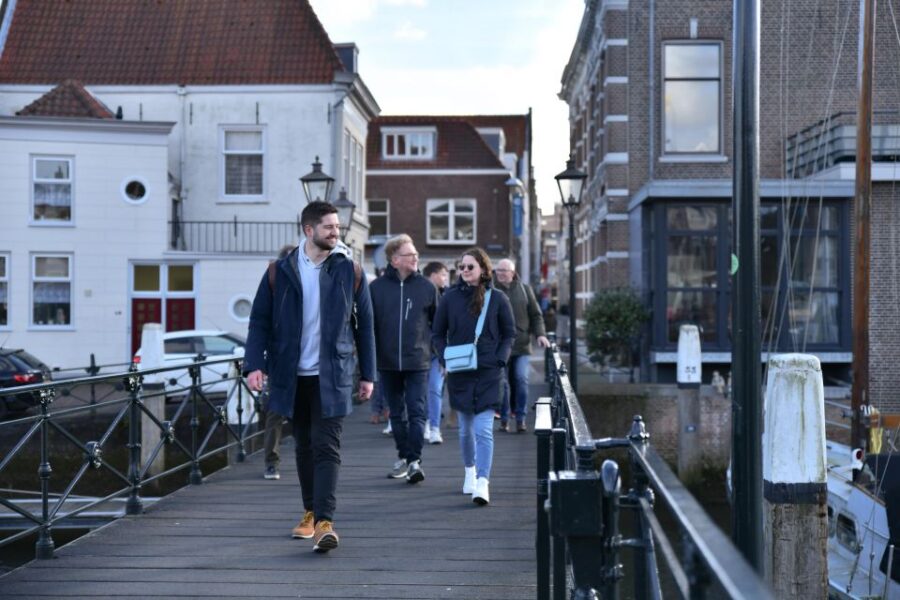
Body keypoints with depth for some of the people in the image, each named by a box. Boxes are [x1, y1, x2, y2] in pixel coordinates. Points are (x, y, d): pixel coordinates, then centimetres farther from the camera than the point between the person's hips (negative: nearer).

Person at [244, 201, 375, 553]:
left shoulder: (350, 272, 2)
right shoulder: (280, 272, 2)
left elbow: (364, 325, 7)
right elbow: (259, 320, 4)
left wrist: (368, 374, 6)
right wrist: (254, 364, -8)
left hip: (331, 377, -2)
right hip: (292, 376, 2)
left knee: (326, 448, -10)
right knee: (304, 448, 13)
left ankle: (325, 522, -14)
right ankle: (310, 513, 27)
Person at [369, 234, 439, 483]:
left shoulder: (426, 287, 2)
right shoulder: (377, 287, 1)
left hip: (417, 362, -2)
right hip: (387, 362, 2)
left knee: (416, 412, -6)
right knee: (397, 414, 12)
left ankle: (415, 460, -6)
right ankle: (404, 457, 23)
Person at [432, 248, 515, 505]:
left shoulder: (497, 298, 0)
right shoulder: (450, 298, 3)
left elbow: (509, 333, 8)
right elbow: (437, 333, 10)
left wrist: (500, 359, -5)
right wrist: (445, 359, -5)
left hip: (488, 372, -2)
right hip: (459, 373, 2)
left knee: (483, 429, -12)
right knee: (466, 428, 15)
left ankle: (483, 482, -15)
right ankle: (470, 470, 35)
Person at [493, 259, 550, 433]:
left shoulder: (525, 290, 10)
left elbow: (536, 314, 12)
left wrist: (540, 334, -1)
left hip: (521, 345, 1)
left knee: (521, 379, -8)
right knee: (502, 383, 1)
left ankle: (520, 418, 1)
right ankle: (504, 419, 12)